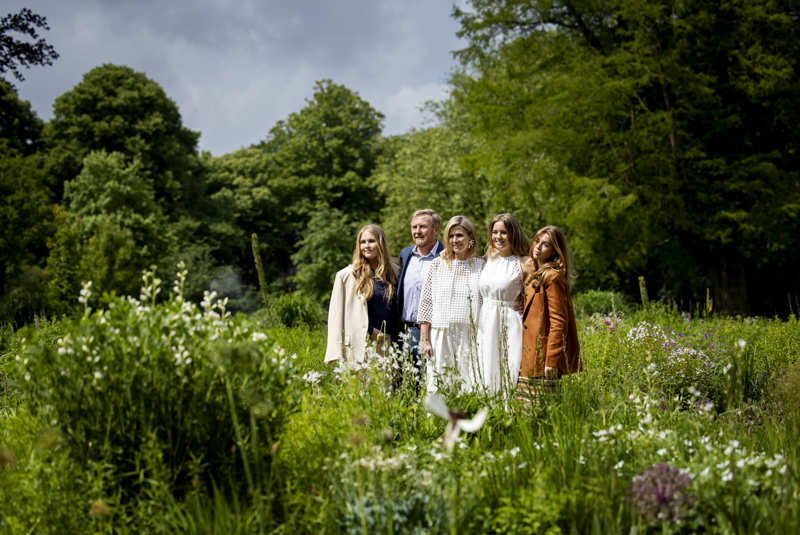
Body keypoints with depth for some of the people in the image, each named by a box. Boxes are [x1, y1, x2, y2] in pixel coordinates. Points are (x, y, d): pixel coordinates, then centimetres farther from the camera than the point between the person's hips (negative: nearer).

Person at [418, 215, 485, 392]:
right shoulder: (437, 265, 6)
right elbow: (425, 303, 6)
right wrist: (424, 339, 0)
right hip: (440, 335, 0)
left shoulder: (481, 266, 6)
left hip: (470, 336, 0)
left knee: (470, 385, -3)